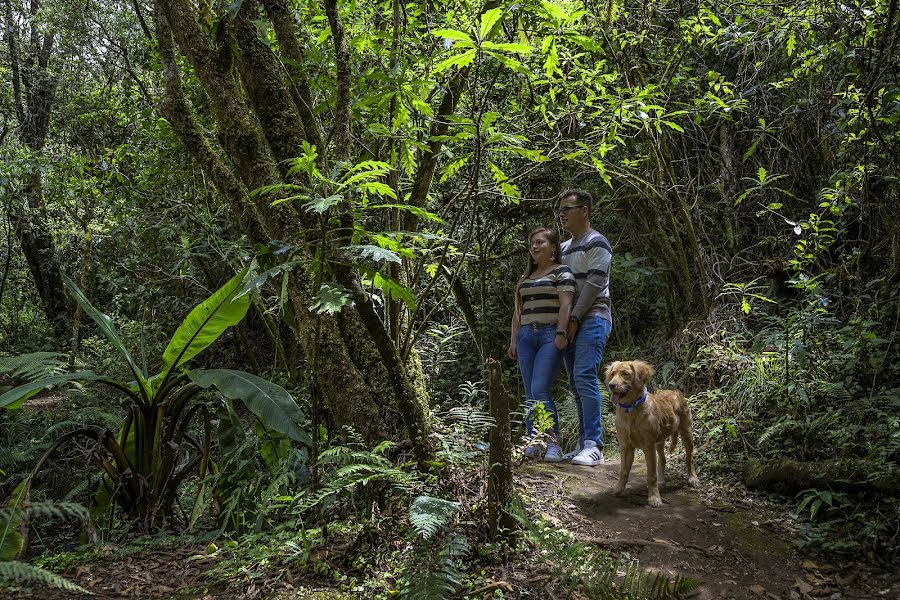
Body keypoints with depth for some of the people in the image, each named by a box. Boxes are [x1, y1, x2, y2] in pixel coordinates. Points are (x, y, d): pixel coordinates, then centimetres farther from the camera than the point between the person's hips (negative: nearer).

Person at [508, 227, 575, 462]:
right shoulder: (526, 277, 23)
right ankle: (533, 442, 8)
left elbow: (565, 304, -9)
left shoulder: (561, 272, 3)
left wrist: (561, 333, -19)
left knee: (540, 390, -17)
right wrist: (514, 339, 17)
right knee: (530, 393, 3)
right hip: (527, 336, 7)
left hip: (551, 335, -7)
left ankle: (554, 443, -9)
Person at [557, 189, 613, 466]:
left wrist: (575, 319, -15)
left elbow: (594, 283, -12)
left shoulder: (597, 243, -2)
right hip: (571, 322, 8)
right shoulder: (564, 248, 22)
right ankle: (585, 443, 10)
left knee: (585, 377, -18)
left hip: (592, 318, -8)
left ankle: (593, 446, -17)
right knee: (576, 384, 5)